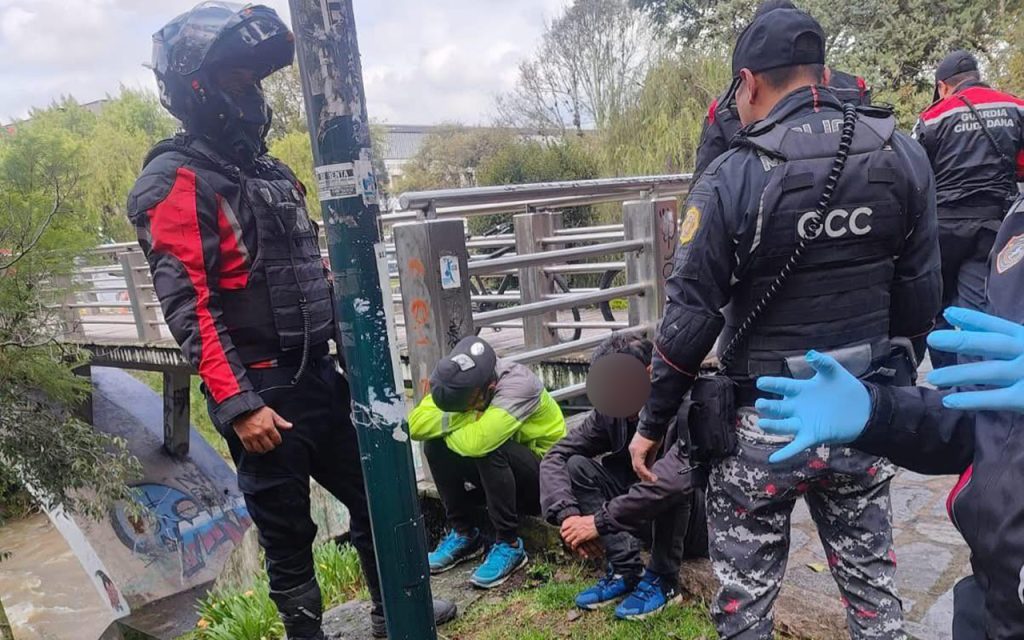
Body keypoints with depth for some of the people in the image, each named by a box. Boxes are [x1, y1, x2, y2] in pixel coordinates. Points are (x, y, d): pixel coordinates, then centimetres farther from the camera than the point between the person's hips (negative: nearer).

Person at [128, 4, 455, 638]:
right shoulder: (177, 182, -11)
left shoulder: (271, 172, 14)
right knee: (288, 532, 8)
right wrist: (236, 405, -23)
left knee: (375, 494, 17)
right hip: (262, 394, -8)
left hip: (320, 377, 8)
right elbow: (190, 308, -19)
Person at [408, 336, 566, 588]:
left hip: (543, 475, -6)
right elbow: (415, 425, -20)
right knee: (434, 446, -14)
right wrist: (467, 416, -31)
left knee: (487, 448, -34)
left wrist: (446, 429, -23)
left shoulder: (518, 386, -31)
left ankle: (509, 546, -16)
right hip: (501, 472, 7)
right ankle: (464, 534, 2)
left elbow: (477, 442, -43)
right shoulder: (461, 383, -11)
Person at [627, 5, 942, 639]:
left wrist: (652, 424, -2)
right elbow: (920, 293, 3)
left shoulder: (731, 180, -16)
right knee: (872, 586, 23)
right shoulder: (905, 156, -2)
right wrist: (894, 382, 18)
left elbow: (690, 320, -14)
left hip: (764, 427, -4)